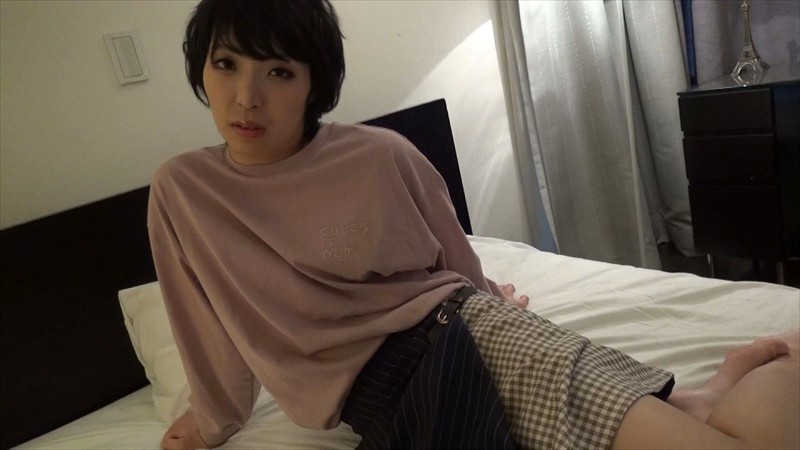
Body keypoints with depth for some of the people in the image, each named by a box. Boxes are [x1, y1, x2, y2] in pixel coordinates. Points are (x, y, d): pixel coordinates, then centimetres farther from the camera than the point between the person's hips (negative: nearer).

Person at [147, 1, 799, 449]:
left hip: (464, 326, 0)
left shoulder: (381, 155, -4)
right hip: (375, 391, 1)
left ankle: (704, 398, 5)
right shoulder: (180, 192, 1)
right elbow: (212, 327, 16)